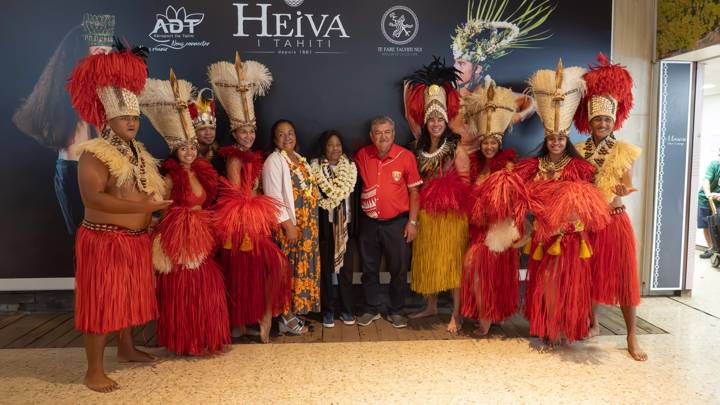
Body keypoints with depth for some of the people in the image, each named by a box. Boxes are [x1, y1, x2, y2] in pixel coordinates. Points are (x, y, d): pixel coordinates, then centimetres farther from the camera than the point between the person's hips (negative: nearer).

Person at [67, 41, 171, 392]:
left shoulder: (138, 151, 12)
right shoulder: (94, 153, -15)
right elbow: (92, 198, -27)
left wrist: (159, 197, 5)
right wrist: (141, 206, -30)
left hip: (136, 239, 8)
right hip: (104, 240, -8)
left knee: (129, 295, 19)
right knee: (102, 301, -2)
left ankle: (126, 349, 37)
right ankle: (94, 371, 9)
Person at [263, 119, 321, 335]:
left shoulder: (300, 159, 14)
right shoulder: (274, 161, -10)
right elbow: (273, 197, -16)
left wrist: (311, 224, 11)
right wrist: (288, 225, -20)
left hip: (308, 225, 8)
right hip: (289, 224, -8)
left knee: (303, 267, 12)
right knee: (289, 268, -1)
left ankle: (296, 310, 25)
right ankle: (287, 318, 10)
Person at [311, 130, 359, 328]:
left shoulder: (350, 167, 7)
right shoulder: (315, 168, -2)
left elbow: (352, 196, 7)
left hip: (345, 223, 2)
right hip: (325, 224, -2)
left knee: (346, 268, 7)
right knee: (326, 268, 5)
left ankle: (346, 309, 20)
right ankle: (328, 310, 17)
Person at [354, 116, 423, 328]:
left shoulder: (406, 156, -8)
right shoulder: (362, 156, 0)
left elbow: (414, 191, -3)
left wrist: (412, 221, -7)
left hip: (397, 222, -2)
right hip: (369, 222, 2)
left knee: (399, 269, 8)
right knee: (369, 269, 12)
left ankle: (396, 311, 25)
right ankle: (371, 309, 28)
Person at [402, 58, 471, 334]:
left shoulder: (456, 148, -6)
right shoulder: (420, 148, 9)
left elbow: (464, 183, -7)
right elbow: (416, 183, 11)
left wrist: (445, 194, -8)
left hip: (451, 213, -5)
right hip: (426, 213, 6)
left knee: (452, 260, -3)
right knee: (427, 259, 13)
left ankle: (456, 314, 5)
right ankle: (431, 306, 27)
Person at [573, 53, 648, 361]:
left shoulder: (623, 151, -2)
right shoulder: (578, 151, 2)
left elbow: (627, 186, -9)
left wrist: (622, 191, -32)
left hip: (615, 221, -1)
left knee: (623, 276, 1)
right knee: (589, 274, 9)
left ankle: (632, 336, 11)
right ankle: (593, 324, 27)